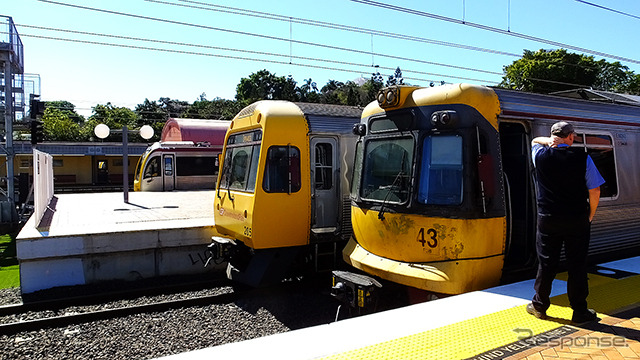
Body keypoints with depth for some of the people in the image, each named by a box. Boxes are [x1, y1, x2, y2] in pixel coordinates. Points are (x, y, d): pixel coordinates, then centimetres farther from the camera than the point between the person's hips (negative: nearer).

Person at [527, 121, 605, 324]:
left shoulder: (541, 156, -3)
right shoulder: (582, 158, -7)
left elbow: (535, 140, 22)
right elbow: (594, 191, -4)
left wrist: (549, 141, 2)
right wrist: (590, 215, 9)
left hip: (547, 220, 1)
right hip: (577, 221, -1)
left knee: (546, 264, 10)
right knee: (577, 266, 7)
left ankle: (539, 306, 21)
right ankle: (579, 312, 17)